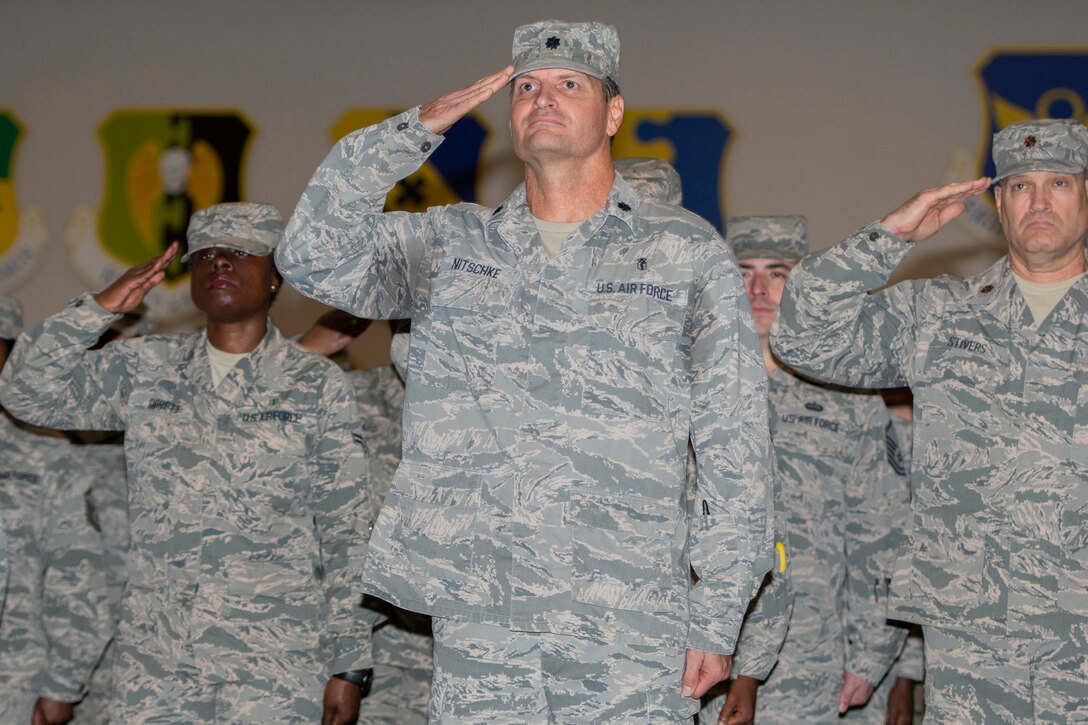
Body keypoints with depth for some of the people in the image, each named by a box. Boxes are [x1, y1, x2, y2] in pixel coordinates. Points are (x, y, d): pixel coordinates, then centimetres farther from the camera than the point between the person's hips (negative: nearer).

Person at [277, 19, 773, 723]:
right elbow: (313, 257, 0)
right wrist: (415, 131, -7)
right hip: (477, 628, 2)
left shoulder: (687, 254, 6)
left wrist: (717, 618, -3)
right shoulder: (448, 244, 14)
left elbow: (734, 450, 3)